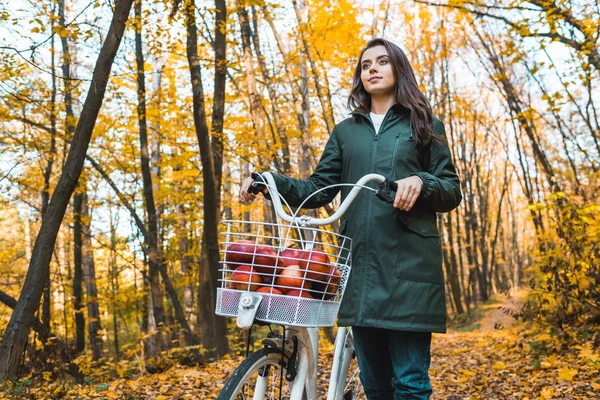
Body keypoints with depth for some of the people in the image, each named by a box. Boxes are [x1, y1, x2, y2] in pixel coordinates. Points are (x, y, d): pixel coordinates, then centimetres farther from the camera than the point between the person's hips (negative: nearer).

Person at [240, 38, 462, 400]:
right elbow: (318, 189, 11)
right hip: (361, 264, 3)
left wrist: (421, 182, -15)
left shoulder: (425, 125, 10)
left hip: (409, 265, -3)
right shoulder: (346, 131, 18)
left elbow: (453, 192, 6)